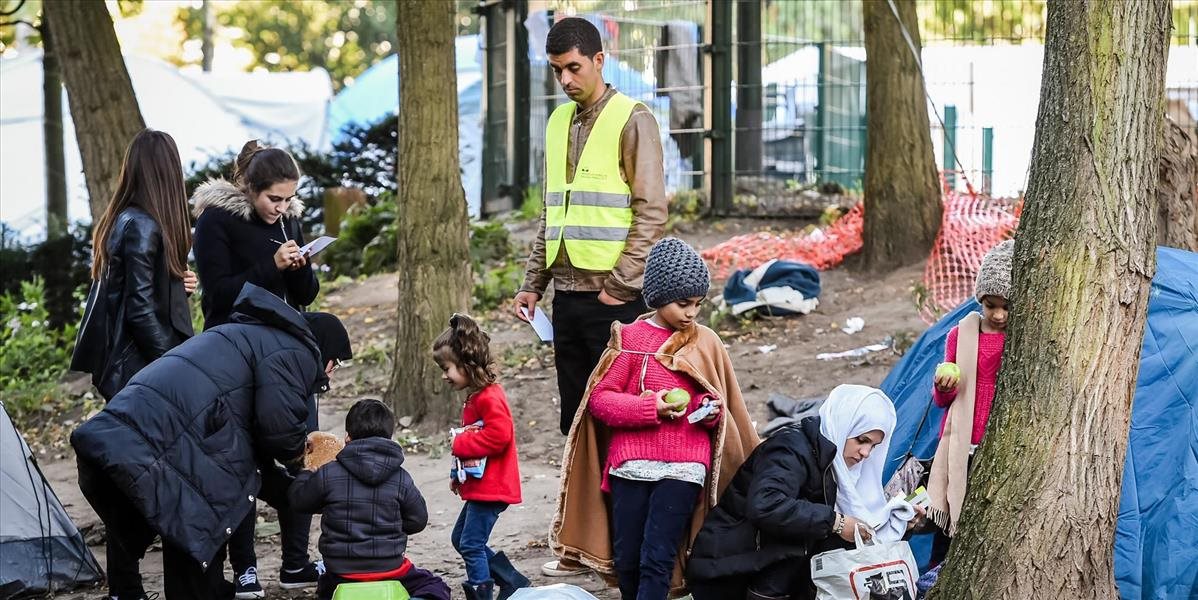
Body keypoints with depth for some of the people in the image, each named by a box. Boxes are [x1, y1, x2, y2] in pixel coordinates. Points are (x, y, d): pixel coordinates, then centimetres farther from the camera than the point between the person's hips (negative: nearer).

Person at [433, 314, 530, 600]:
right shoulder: (475, 396, 15)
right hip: (478, 487, 11)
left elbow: (499, 435, -30)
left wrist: (460, 444, -21)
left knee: (471, 545, -7)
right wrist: (458, 475, 20)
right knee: (461, 539, 18)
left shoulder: (489, 397, -19)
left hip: (490, 488, -11)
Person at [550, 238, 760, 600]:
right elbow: (599, 399, -2)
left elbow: (722, 407, 19)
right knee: (626, 559, 4)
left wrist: (711, 411, -5)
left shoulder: (706, 343, 8)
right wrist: (651, 407, -15)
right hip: (632, 465, 0)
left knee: (658, 559, -10)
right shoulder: (630, 339, 2)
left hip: (684, 469, 0)